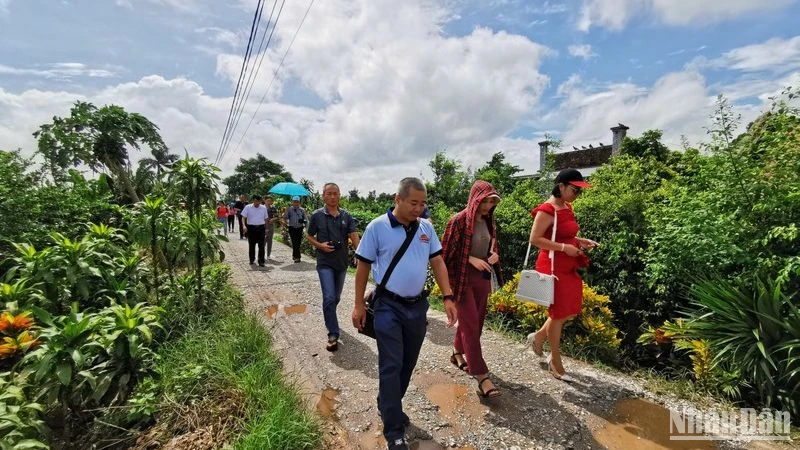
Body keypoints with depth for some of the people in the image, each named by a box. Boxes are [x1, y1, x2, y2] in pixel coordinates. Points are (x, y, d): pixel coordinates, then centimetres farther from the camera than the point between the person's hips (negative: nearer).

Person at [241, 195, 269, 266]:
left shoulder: (263, 208, 7)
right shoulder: (248, 207, 1)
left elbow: (265, 219, 13)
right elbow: (243, 217, -2)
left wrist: (266, 228, 11)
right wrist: (244, 226, -17)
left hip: (261, 227, 1)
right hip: (251, 227, 0)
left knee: (261, 245, -3)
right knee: (251, 245, 10)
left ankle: (261, 261, 0)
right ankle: (252, 259, 25)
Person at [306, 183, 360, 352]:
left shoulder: (346, 216, 0)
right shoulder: (317, 215, -4)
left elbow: (354, 236, -9)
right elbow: (309, 236, 6)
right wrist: (320, 245, -14)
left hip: (342, 262, 3)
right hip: (325, 263, -3)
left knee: (336, 297, 17)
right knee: (329, 298, -12)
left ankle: (329, 318, 44)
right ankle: (333, 335, -4)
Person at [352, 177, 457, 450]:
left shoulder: (426, 228, 2)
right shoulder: (377, 227, -11)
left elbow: (438, 263, 5)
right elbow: (363, 266, -5)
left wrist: (447, 297, -3)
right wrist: (359, 305, -4)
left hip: (418, 306, 5)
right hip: (389, 307, -4)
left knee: (407, 364, 17)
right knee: (391, 366, 0)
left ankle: (388, 406, 40)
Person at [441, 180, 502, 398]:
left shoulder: (488, 221, 6)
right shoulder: (459, 221, -15)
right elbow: (448, 251, -12)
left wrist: (493, 255, -3)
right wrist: (472, 259, -20)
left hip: (482, 277, 7)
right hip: (463, 278, -7)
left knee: (474, 320, 17)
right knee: (471, 323, -4)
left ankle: (458, 352, 40)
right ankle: (481, 376, 1)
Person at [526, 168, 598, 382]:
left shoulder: (567, 207, 11)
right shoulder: (547, 210, -17)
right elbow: (535, 239, -21)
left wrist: (580, 241, 5)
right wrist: (564, 248, -24)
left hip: (569, 267, 9)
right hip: (553, 267, -9)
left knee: (571, 311, 16)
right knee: (559, 314, 3)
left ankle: (538, 337, 36)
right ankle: (555, 364, 21)